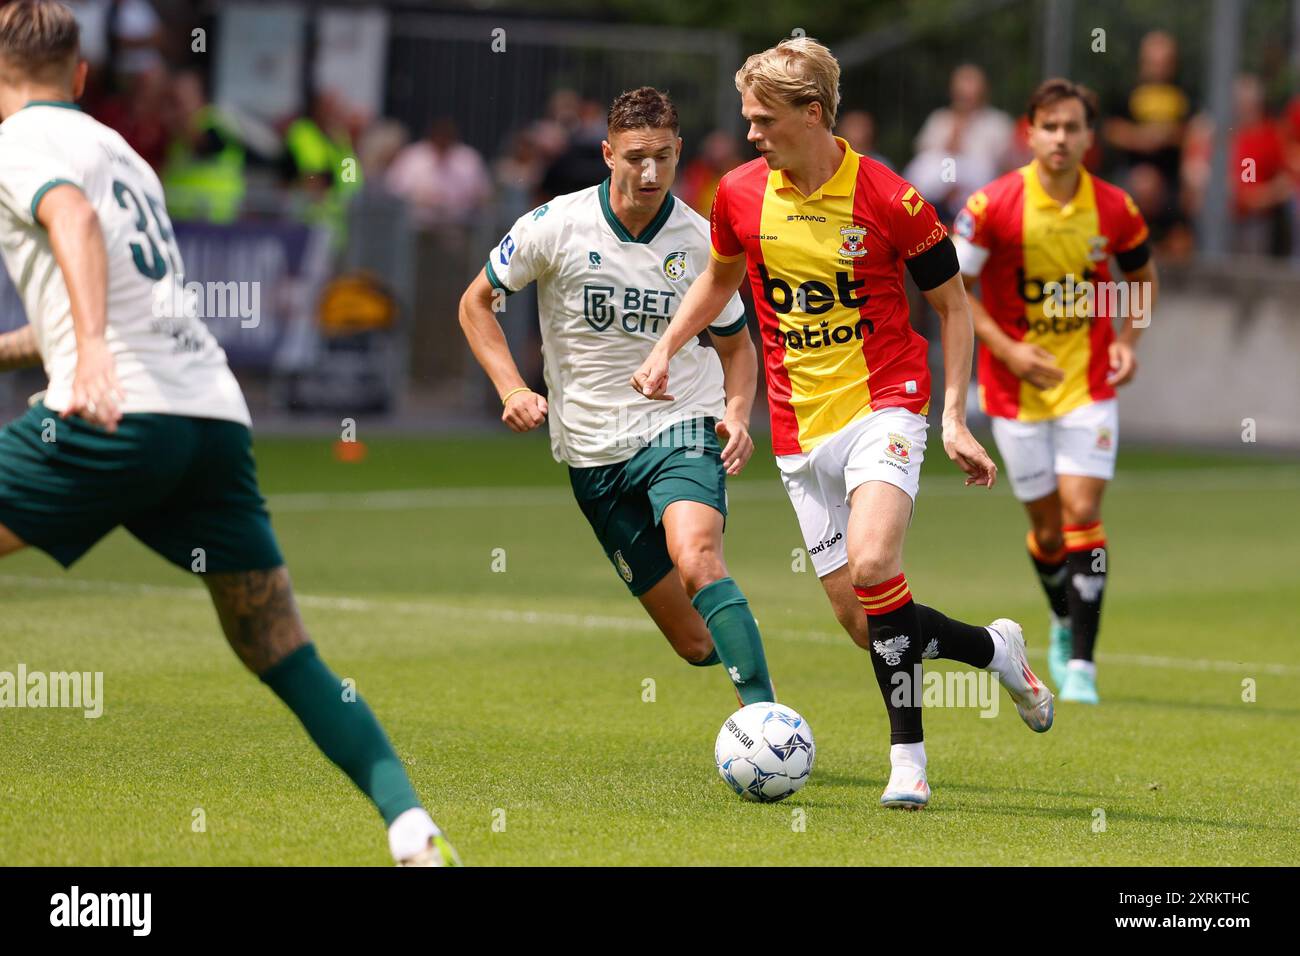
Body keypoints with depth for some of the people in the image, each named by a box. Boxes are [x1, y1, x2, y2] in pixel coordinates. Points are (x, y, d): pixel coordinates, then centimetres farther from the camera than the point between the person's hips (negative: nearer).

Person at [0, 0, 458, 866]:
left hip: (118, 417, -7)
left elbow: (72, 217, -17)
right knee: (287, 658, 7)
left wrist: (90, 349, -33)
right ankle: (411, 824, -7)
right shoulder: (123, 153, 29)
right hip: (217, 415, 7)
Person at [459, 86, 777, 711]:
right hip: (594, 453, 1)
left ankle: (763, 713, -38)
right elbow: (476, 302, 7)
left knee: (696, 559, -33)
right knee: (696, 643, -2)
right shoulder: (556, 227, -7)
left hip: (681, 429, -1)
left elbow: (736, 346, 13)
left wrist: (736, 414, -6)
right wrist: (512, 389, -7)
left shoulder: (699, 240, -3)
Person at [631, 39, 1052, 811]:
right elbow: (721, 277, 23)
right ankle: (996, 648, 27)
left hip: (882, 405, -5)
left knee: (871, 566, -27)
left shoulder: (888, 198, -11)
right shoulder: (741, 195, 1)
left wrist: (955, 418, -6)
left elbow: (952, 304, 0)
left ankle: (908, 757, -17)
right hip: (801, 429, 5)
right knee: (859, 618, 1)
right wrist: (666, 350, 10)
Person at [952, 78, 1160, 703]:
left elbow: (1141, 274, 15)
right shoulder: (994, 205, -12)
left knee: (1081, 515, -11)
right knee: (1047, 526, 6)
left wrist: (1128, 341, -1)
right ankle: (1064, 623, 36)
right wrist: (1007, 349, -15)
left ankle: (1080, 663, -10)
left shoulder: (1115, 209, -4)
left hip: (1088, 384, 1)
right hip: (1017, 391, -1)